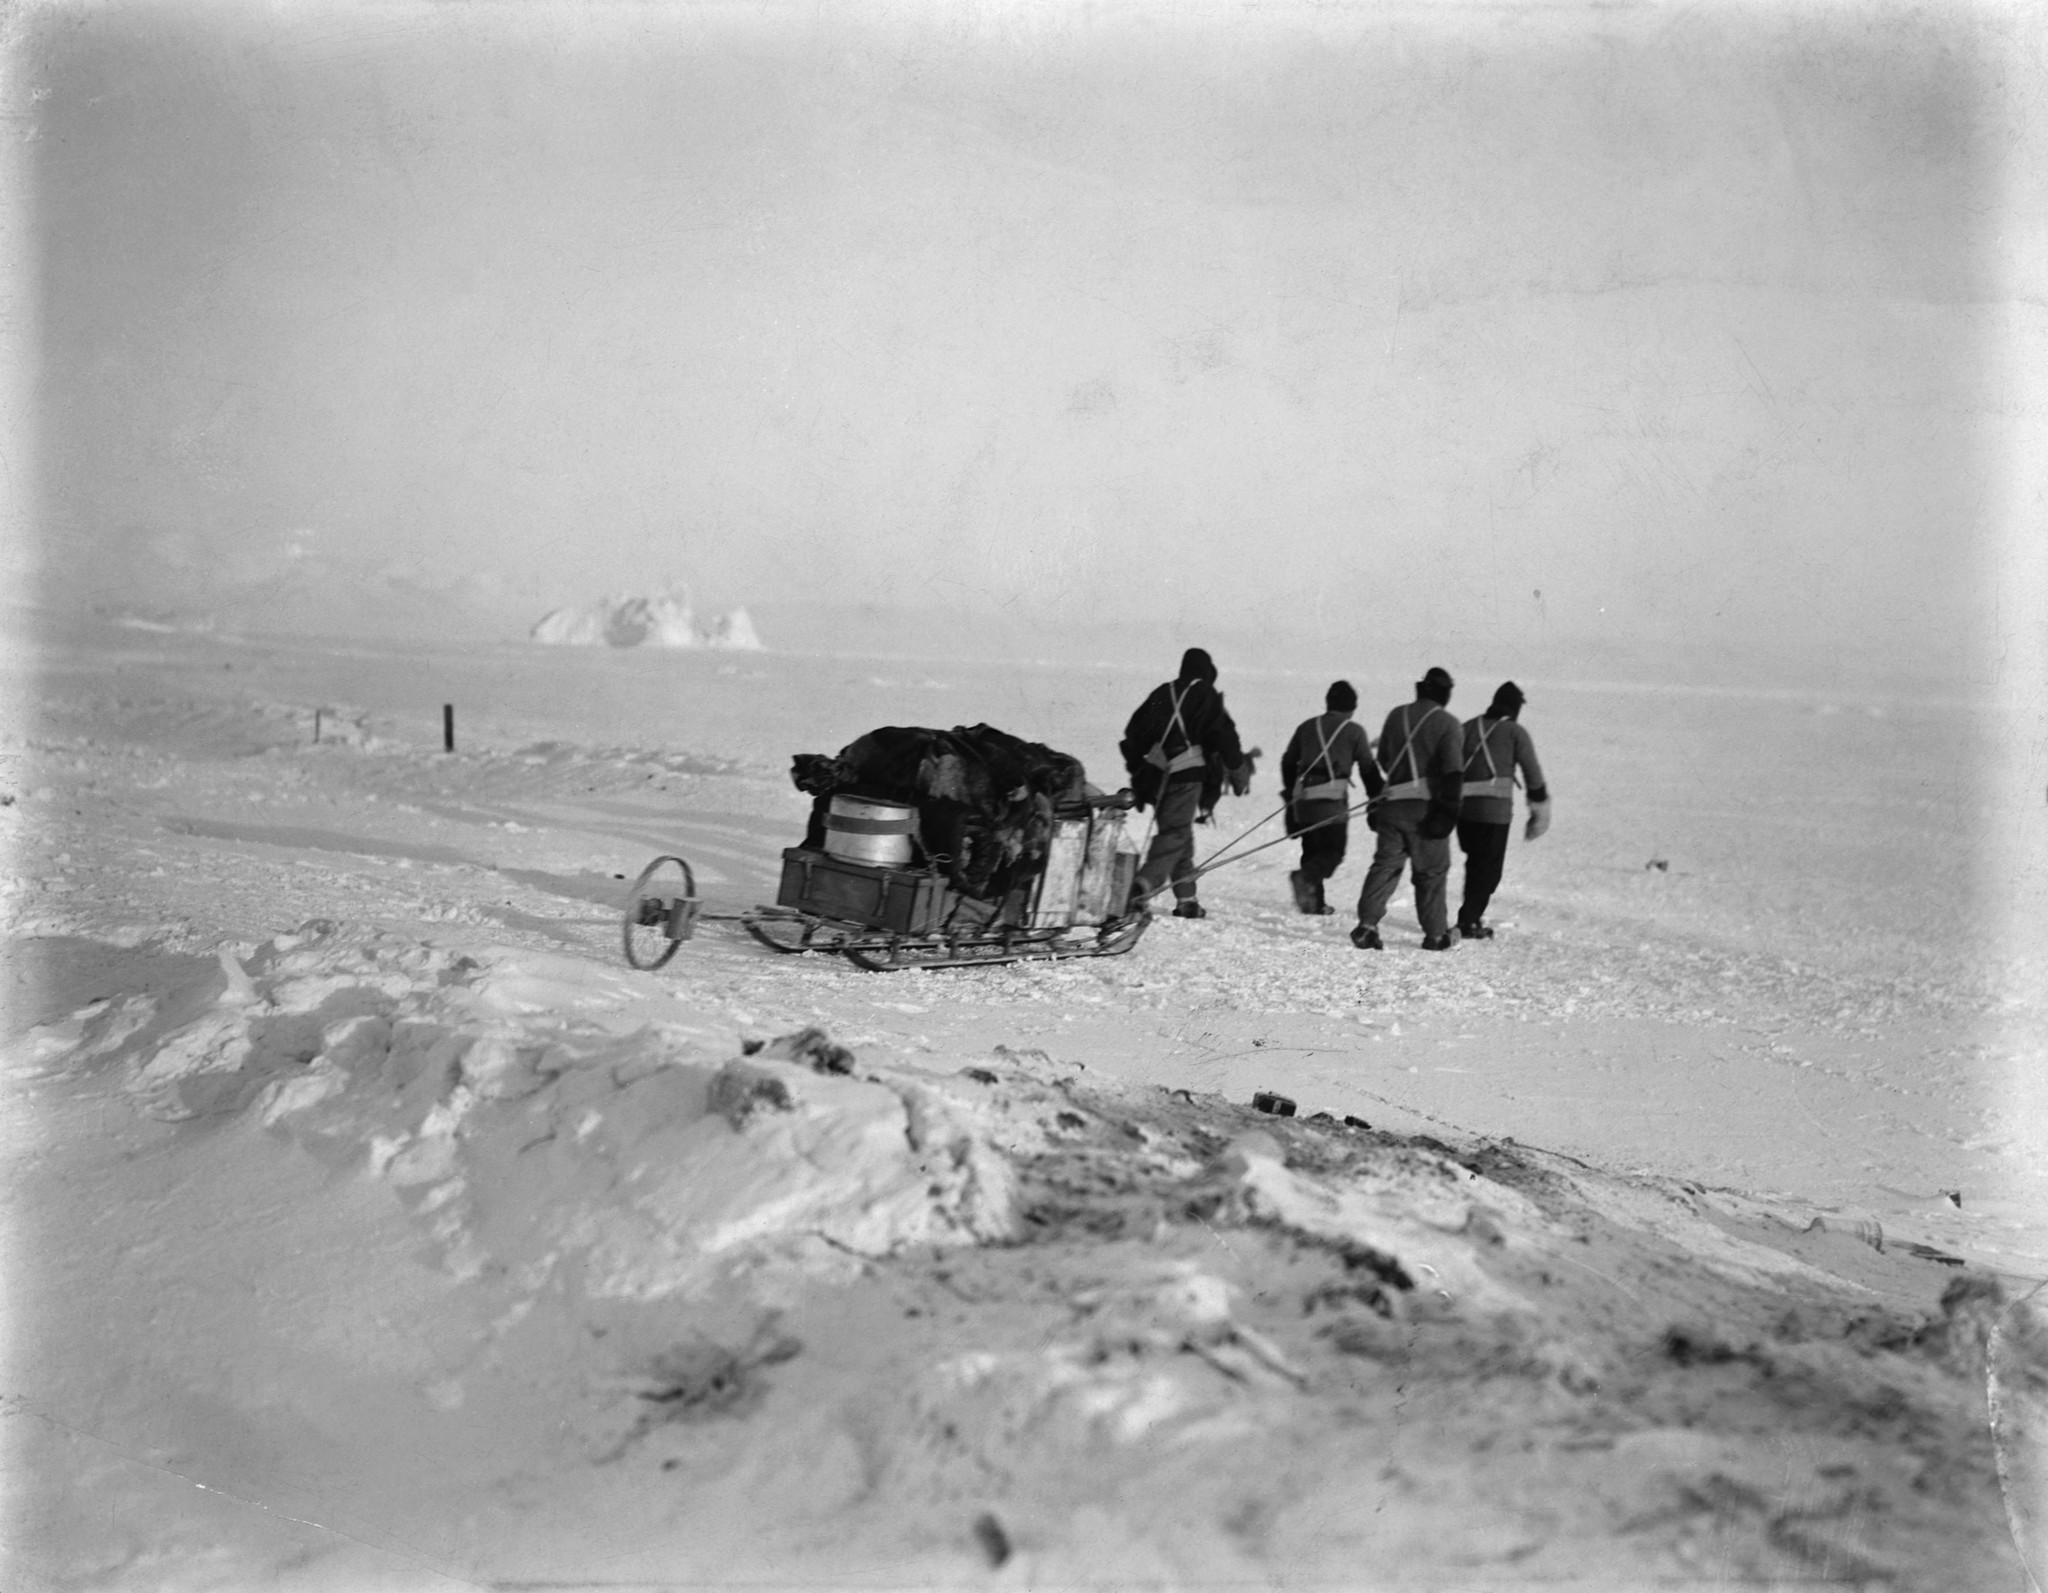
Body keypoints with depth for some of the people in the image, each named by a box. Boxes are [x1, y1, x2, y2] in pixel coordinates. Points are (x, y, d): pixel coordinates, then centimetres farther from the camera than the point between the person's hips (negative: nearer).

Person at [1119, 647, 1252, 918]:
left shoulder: (1161, 694, 16)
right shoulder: (1205, 695, 1)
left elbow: (1134, 733, 16)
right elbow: (1223, 736, -3)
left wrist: (1137, 769, 24)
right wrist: (1240, 771, 7)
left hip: (1156, 775, 6)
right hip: (1187, 774, -6)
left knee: (1179, 833, 15)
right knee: (1175, 833, -9)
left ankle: (1186, 899, 15)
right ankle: (1145, 884, -28)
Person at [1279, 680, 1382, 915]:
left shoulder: (1307, 727, 14)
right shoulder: (1354, 732, 2)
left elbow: (1288, 761, 20)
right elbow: (1369, 768, 5)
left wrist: (1289, 790, 33)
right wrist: (1378, 798, 15)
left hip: (1303, 799, 5)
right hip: (1333, 801, -5)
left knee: (1312, 849, 15)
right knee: (1333, 851, -1)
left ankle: (1314, 901, 9)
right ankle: (1306, 877, -28)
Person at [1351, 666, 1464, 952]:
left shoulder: (1396, 716, 10)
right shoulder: (1448, 724, -5)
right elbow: (1453, 770, -14)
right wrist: (1448, 808, -17)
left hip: (1393, 803, 4)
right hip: (1426, 807, -4)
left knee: (1385, 863, 4)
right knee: (1432, 870, 6)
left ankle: (1367, 923, -11)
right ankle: (1435, 934, 11)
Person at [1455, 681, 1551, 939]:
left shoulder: (1468, 727, 13)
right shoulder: (1515, 732, 0)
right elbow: (1533, 774, 2)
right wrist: (1540, 807, 13)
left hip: (1461, 806, 5)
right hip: (1495, 809, -5)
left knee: (1475, 862, 20)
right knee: (1489, 868, 3)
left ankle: (1472, 914, 22)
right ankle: (1468, 921, -3)